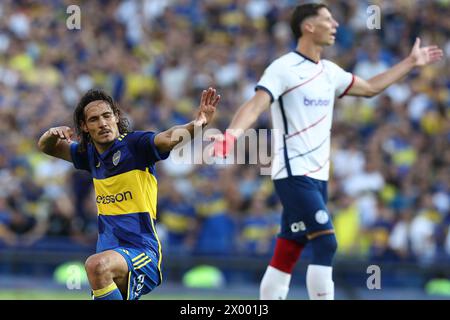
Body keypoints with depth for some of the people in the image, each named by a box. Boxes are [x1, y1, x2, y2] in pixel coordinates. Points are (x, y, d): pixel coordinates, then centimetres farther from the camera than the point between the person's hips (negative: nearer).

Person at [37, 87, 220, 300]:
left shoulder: (134, 144, -9)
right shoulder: (91, 154, 11)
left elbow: (168, 138, -27)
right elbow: (46, 147, 24)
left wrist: (196, 124, -48)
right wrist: (53, 134, 0)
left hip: (141, 252, -8)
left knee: (97, 265, -37)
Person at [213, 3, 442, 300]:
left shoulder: (329, 71, 15)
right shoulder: (284, 69, -10)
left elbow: (370, 88, 29)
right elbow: (256, 105, -22)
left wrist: (410, 63, 32)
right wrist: (232, 133, -40)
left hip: (318, 176, 7)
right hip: (294, 174, -7)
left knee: (287, 254, 6)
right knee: (326, 243, -16)